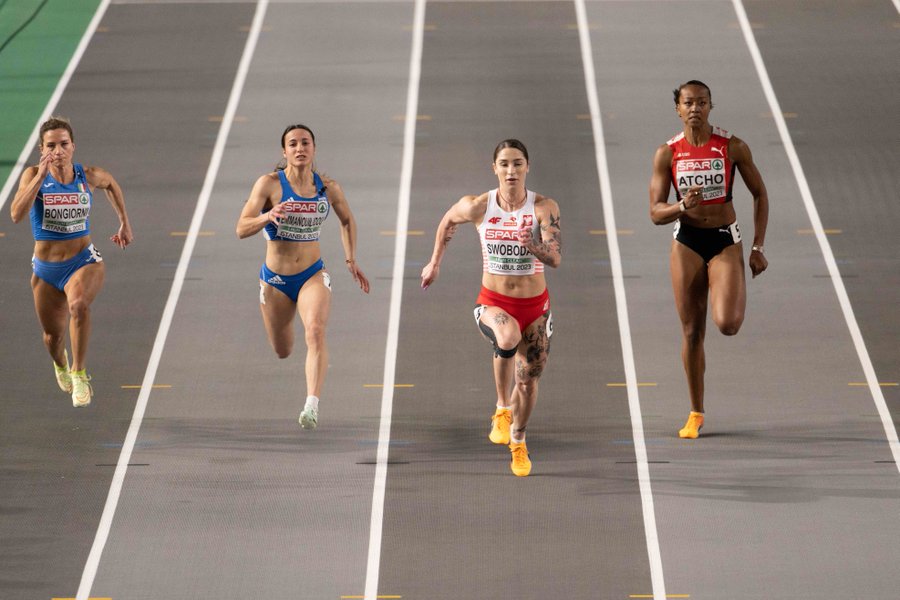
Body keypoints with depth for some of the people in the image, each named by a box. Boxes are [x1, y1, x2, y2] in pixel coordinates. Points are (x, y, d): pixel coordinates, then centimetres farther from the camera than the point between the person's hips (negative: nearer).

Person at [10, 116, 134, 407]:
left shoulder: (88, 176, -7)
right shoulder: (33, 175, -12)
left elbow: (111, 184, 18)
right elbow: (16, 214, -29)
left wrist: (125, 223, 19)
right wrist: (41, 175, -33)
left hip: (84, 262, -1)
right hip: (46, 270, 1)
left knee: (79, 304, -35)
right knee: (53, 335, 16)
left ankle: (80, 374, -25)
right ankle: (60, 362, 54)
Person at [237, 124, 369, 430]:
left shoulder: (328, 187, -3)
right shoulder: (269, 184, -12)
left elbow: (347, 220, 17)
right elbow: (241, 229, -17)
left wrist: (351, 260, 10)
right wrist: (268, 216, -36)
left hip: (313, 275, 0)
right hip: (275, 279, 0)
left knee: (316, 330, -28)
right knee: (282, 351, 15)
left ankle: (312, 405, -36)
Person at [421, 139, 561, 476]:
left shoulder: (544, 208, -13)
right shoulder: (477, 207, -10)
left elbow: (555, 258, -21)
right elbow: (448, 221, 12)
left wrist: (532, 246, -41)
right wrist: (435, 264, 20)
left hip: (534, 305, 1)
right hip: (493, 302, -1)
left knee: (528, 381, 10)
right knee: (508, 336, -36)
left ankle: (518, 442, 40)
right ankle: (502, 408, -13)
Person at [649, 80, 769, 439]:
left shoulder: (733, 148, -4)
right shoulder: (667, 153, -2)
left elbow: (760, 194, 6)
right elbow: (656, 213, -2)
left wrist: (758, 247, 1)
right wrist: (683, 206, -24)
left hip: (725, 241, -1)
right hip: (686, 243, 1)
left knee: (727, 324, -20)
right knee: (692, 332, 5)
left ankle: (736, 300, 19)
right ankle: (696, 414, 17)